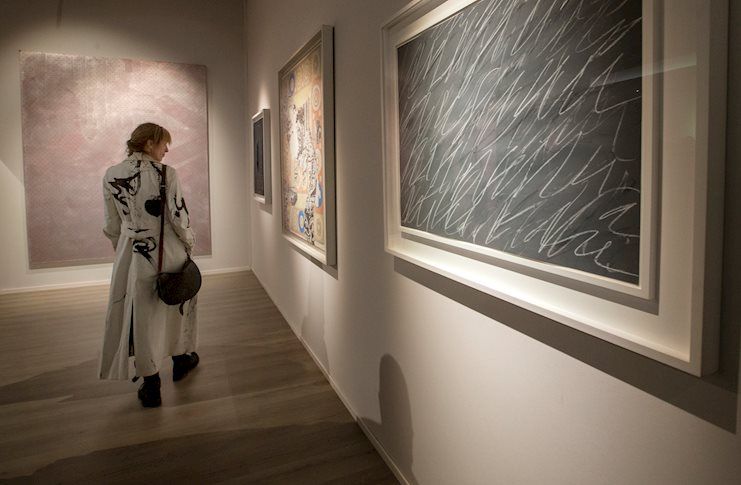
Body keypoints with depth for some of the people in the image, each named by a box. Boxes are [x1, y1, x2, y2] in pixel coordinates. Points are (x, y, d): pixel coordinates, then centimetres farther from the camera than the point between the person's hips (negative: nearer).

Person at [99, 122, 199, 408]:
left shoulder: (111, 176, -1)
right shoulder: (166, 174, -13)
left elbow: (111, 226, 4)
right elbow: (178, 216, -12)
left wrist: (123, 251, 18)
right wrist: (189, 242, 5)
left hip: (132, 254, 3)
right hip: (167, 252, -2)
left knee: (141, 316, 10)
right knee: (178, 303, 21)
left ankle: (151, 386, 18)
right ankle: (181, 360, 39)